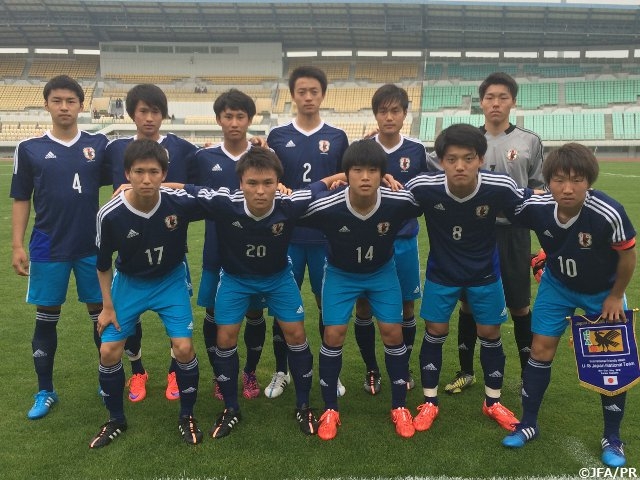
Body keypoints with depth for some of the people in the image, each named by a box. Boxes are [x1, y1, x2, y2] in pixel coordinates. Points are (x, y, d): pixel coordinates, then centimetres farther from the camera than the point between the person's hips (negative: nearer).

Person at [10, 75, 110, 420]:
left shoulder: (99, 144, 1)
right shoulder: (29, 148, 0)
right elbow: (21, 199, 4)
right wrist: (17, 245, -2)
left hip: (93, 246, 1)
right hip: (47, 249, 0)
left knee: (101, 313, 8)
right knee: (46, 318, 8)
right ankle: (45, 392, 23)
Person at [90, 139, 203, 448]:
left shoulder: (180, 202, -27)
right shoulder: (110, 215, -26)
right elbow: (103, 264, -8)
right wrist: (107, 306, -3)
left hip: (171, 280, 0)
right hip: (129, 282, 1)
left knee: (184, 348, -12)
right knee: (109, 352, -3)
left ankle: (187, 417, 13)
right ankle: (116, 420, 23)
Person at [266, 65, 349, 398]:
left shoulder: (337, 138, 4)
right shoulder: (277, 136, 3)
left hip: (326, 235, 0)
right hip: (287, 234, 0)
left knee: (328, 303, 9)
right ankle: (281, 372, 23)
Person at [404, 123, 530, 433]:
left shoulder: (500, 188, -29)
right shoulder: (424, 187, -30)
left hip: (485, 272, 1)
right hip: (441, 272, 0)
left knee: (489, 333, 10)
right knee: (435, 332, 6)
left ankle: (493, 402, 31)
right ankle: (429, 403, 24)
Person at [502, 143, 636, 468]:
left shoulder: (608, 214, -37)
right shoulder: (536, 208, -28)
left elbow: (628, 255, -19)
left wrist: (615, 297, -9)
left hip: (603, 290, -2)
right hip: (557, 285, 2)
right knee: (541, 349, 2)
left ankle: (612, 437, 20)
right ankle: (528, 423, 19)